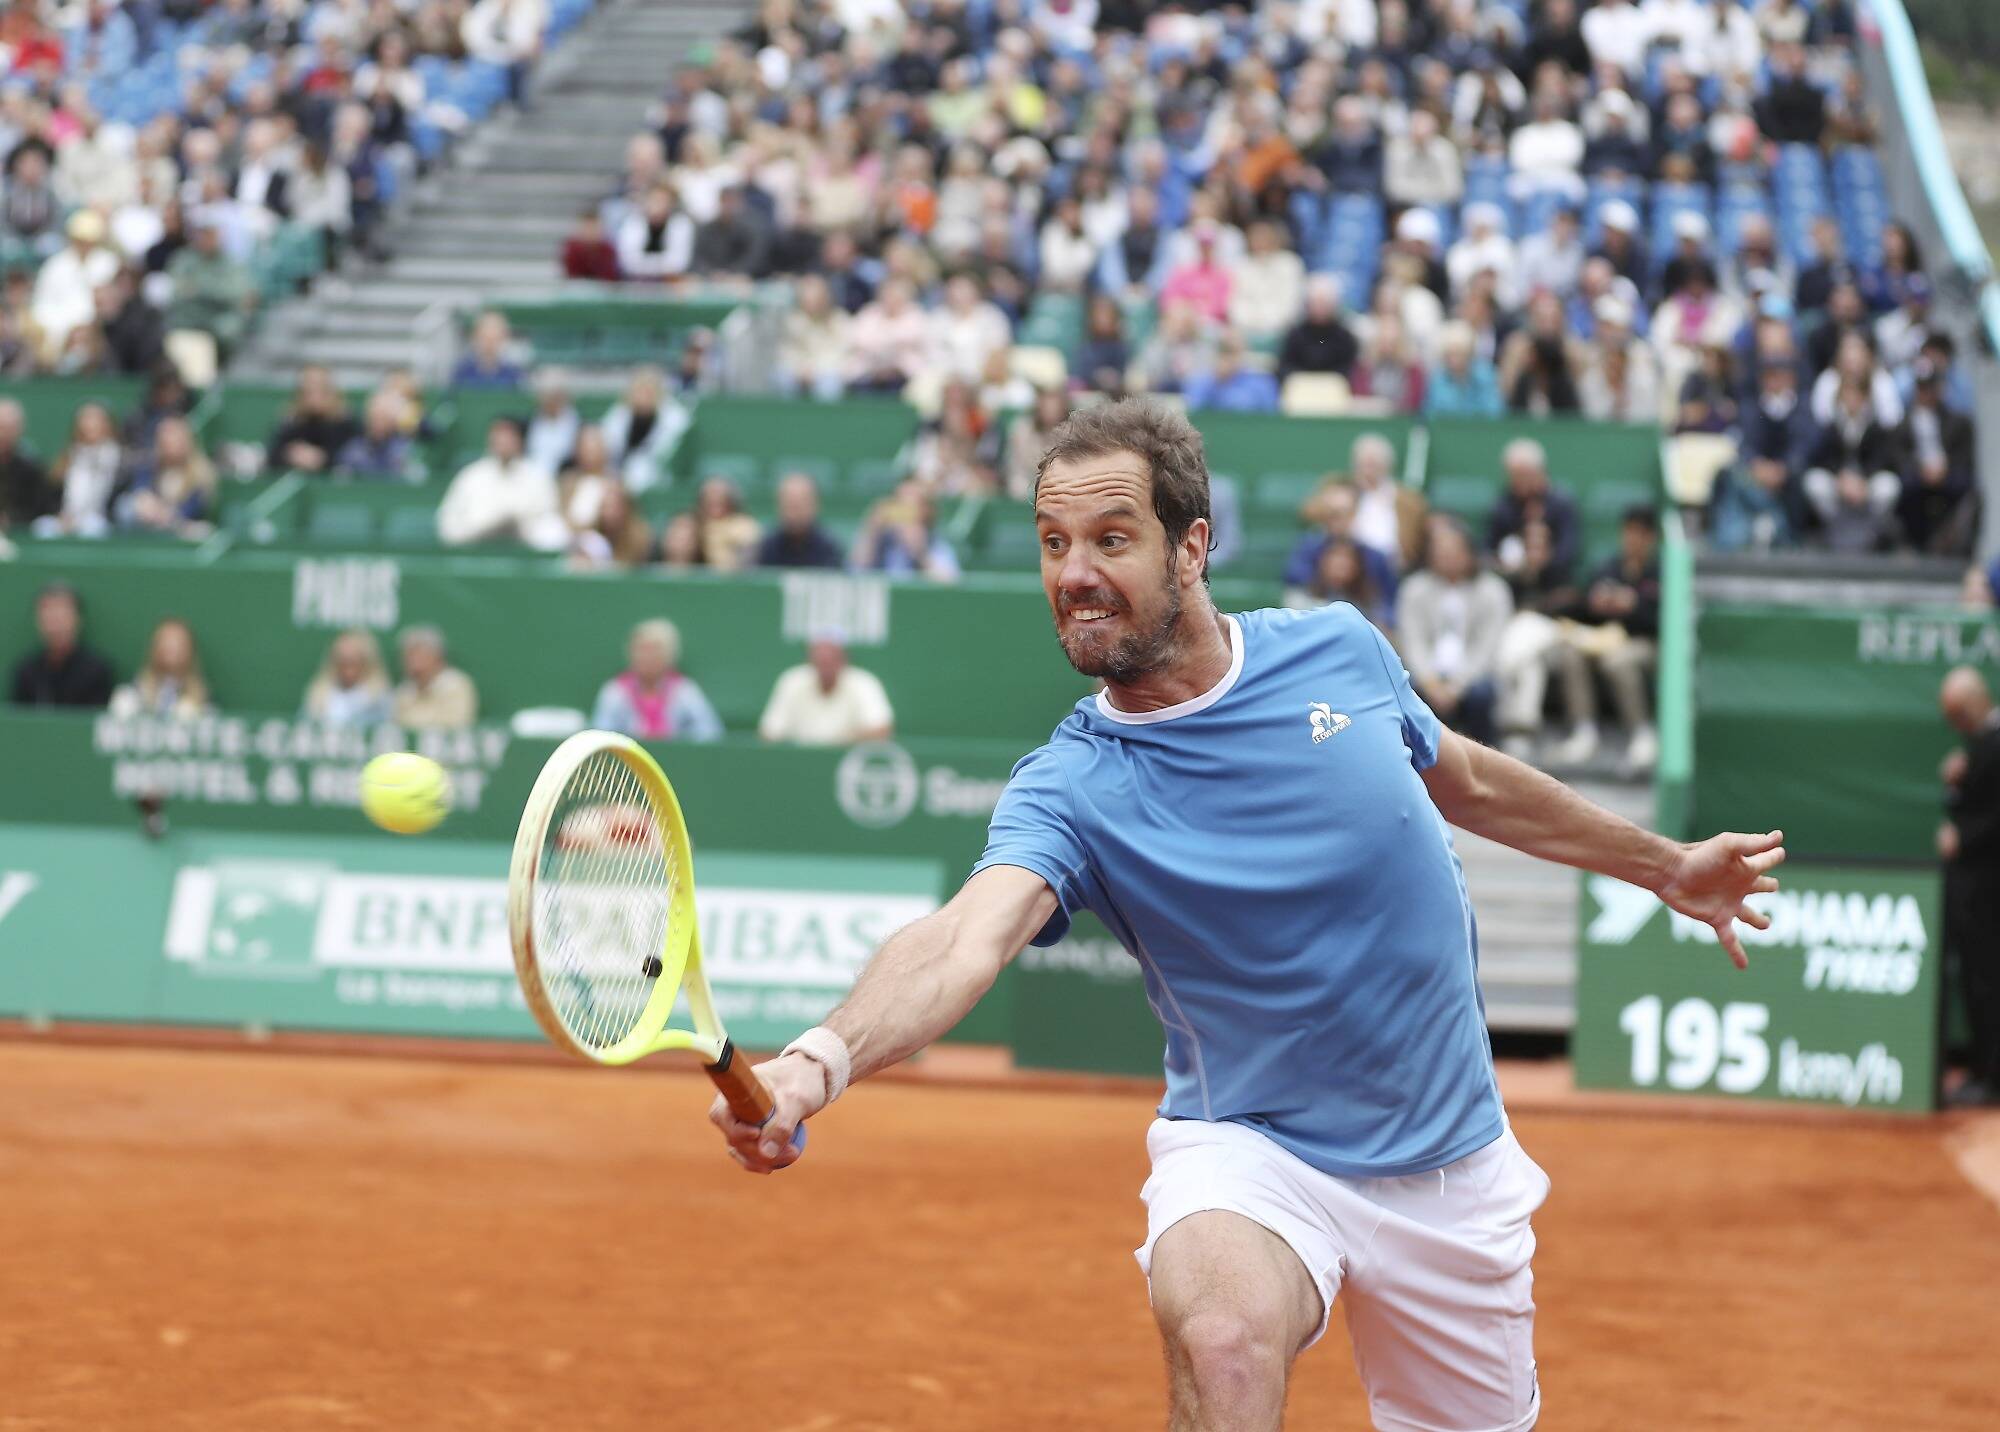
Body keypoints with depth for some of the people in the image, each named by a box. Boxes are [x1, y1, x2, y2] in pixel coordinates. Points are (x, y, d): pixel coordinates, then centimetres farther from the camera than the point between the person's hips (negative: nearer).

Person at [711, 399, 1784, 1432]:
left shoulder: (1338, 649, -5)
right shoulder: (1071, 790, -17)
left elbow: (1466, 781, 15)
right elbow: (966, 937, -36)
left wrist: (1665, 866, 27)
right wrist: (822, 1058, -57)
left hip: (1450, 1164, 4)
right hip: (1251, 1152, -4)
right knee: (1221, 1337, -36)